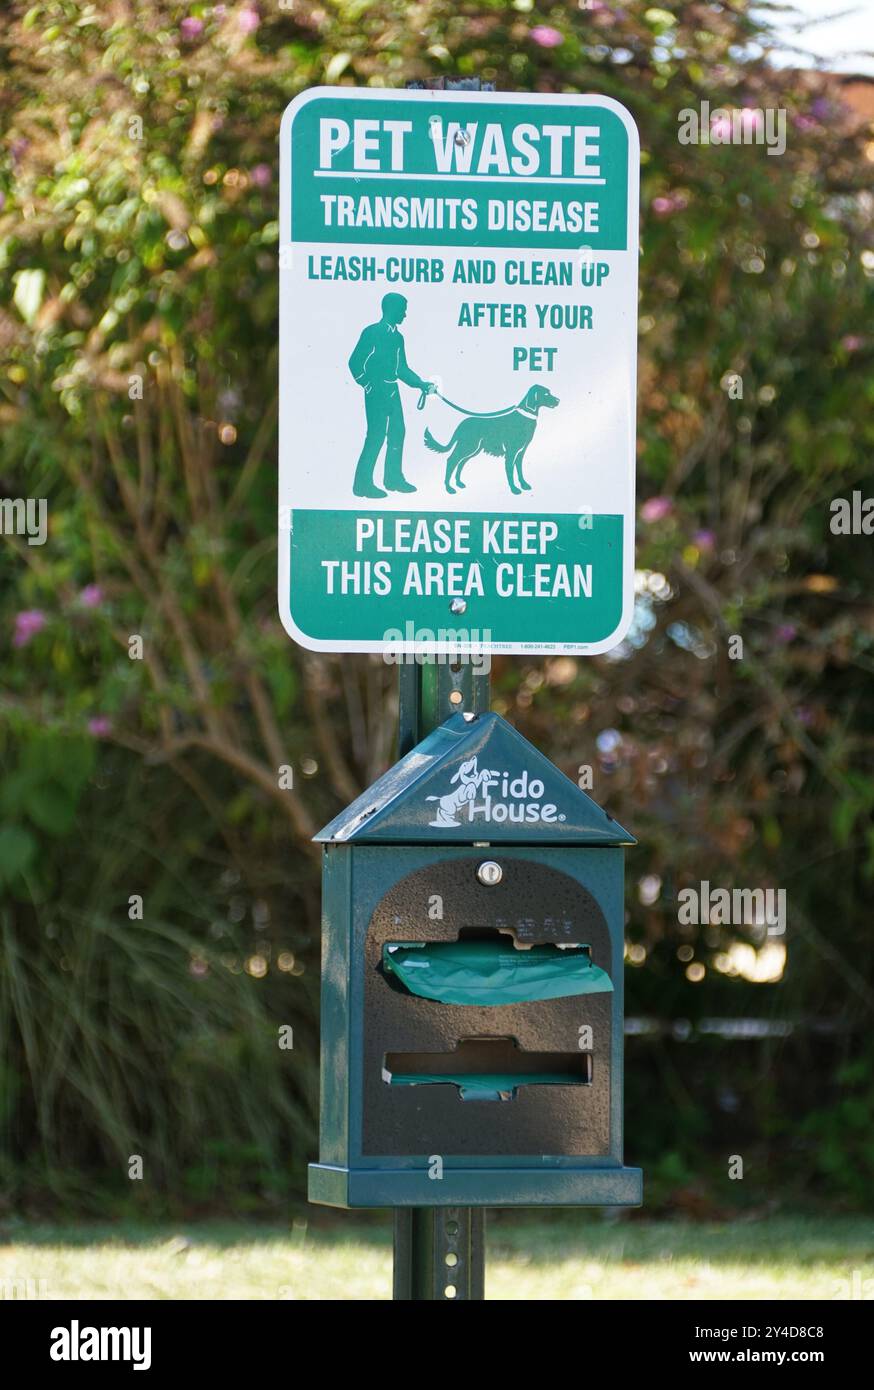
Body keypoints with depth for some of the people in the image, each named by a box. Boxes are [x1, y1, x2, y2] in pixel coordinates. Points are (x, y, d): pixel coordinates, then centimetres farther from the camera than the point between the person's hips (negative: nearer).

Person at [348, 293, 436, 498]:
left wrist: (422, 384, 11)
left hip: (392, 391, 8)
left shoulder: (396, 337, 15)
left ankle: (393, 478, 20)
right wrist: (368, 385, -10)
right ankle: (363, 483, -6)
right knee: (376, 435, -10)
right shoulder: (371, 333, -8)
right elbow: (355, 362, -10)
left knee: (397, 431, 9)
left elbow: (402, 369, 19)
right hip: (376, 392, -8)